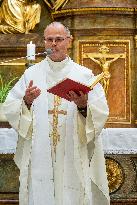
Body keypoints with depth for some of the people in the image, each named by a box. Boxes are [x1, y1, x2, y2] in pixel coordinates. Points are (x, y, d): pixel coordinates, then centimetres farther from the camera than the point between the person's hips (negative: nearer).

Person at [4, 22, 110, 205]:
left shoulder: (84, 75, 5)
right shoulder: (32, 74, 7)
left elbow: (100, 114, -2)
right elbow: (11, 110, 1)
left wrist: (83, 107, -21)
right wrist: (26, 102, -17)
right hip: (39, 155, 1)